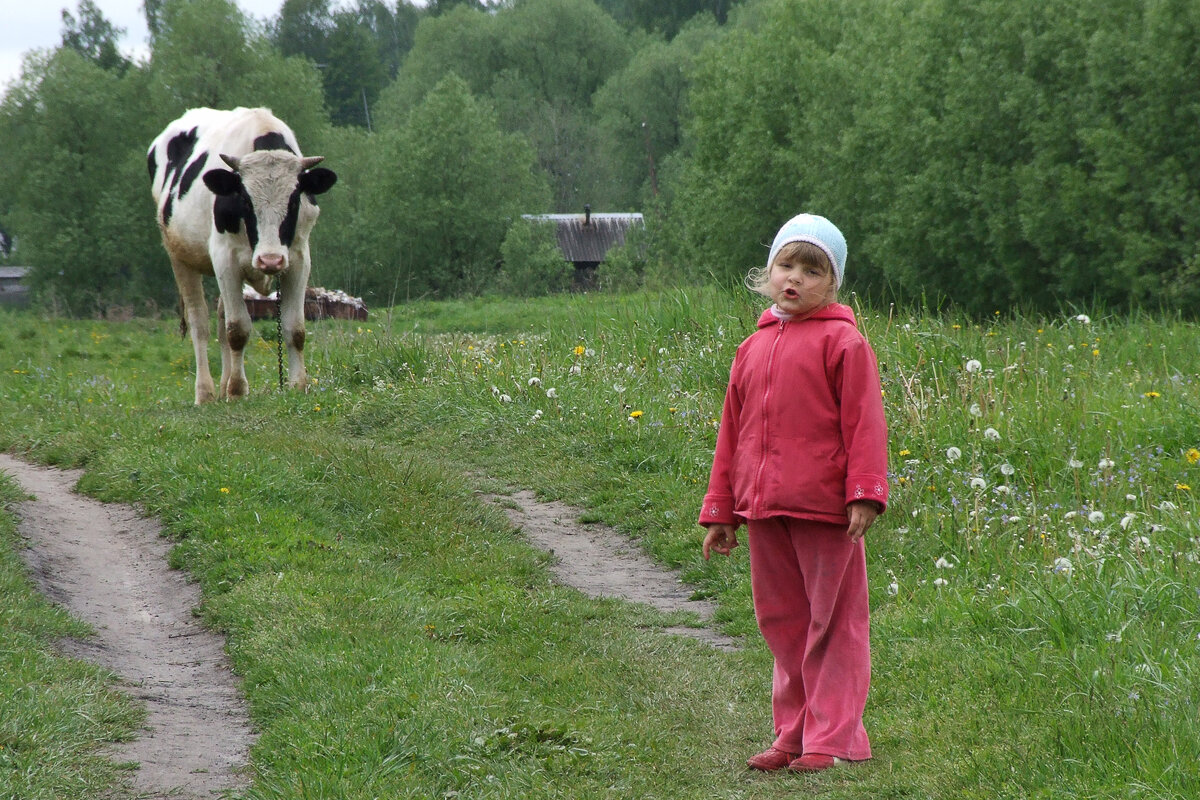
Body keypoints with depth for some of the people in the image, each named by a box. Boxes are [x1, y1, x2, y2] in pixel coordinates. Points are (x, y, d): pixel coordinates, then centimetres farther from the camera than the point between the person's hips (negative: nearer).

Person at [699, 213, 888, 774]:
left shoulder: (842, 342, -3)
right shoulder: (754, 349, 15)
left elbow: (864, 422, -8)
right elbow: (733, 433, 19)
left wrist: (864, 493, -17)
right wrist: (720, 511, 19)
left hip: (823, 510, -6)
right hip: (764, 507, 6)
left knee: (832, 623, 1)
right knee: (782, 623, 13)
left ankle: (833, 740, 5)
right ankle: (793, 735, 21)